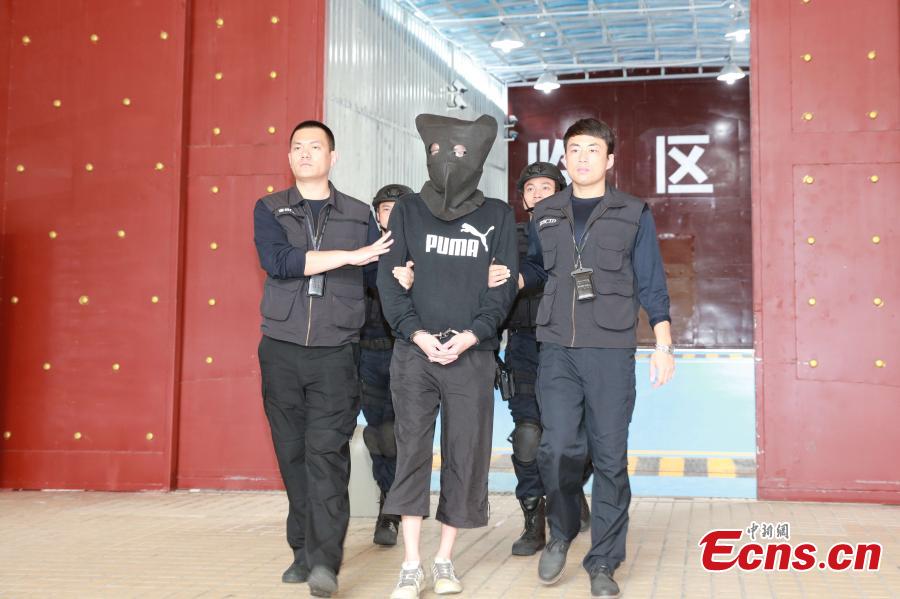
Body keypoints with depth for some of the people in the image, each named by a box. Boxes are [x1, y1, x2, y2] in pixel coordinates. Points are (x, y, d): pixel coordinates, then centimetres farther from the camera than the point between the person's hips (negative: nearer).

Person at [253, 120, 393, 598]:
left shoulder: (358, 215, 11)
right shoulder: (269, 210, 8)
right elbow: (276, 262, -10)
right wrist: (348, 256, -14)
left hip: (335, 351, -1)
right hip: (281, 349, 1)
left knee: (328, 453, -9)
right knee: (293, 453, 6)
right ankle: (304, 553, 16)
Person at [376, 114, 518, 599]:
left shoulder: (497, 216, 9)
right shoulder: (407, 211, 8)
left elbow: (504, 284, 3)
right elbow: (388, 278, 2)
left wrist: (471, 335, -11)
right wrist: (416, 332, -11)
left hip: (471, 354, 1)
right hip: (414, 351, 0)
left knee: (466, 455, 2)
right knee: (412, 451, -4)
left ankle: (445, 560, 16)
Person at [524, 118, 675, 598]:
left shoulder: (633, 214, 7)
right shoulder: (545, 215, 14)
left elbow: (651, 285, 7)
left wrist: (663, 345, 1)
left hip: (611, 351, -1)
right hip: (557, 349, 1)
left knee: (610, 457, 0)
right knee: (559, 447, -11)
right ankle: (561, 532, 18)